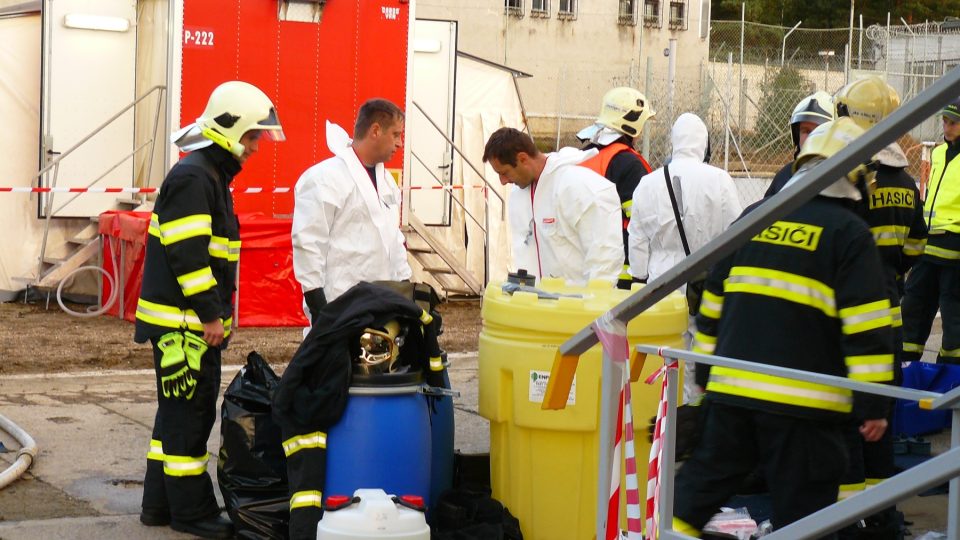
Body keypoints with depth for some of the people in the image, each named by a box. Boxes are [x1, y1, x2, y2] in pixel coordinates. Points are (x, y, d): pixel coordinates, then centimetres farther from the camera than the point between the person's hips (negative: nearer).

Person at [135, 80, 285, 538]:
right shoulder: (192, 178, -16)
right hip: (182, 323, -11)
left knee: (180, 412, 15)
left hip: (197, 322, 11)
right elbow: (187, 253, -22)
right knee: (188, 415, -4)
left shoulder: (212, 175, 17)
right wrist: (210, 314, -20)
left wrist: (216, 312, 21)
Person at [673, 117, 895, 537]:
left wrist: (706, 369, 24)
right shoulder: (849, 233, -5)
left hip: (730, 388, 5)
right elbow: (865, 325, -10)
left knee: (705, 477, 17)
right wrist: (873, 400, -7)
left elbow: (713, 301, 16)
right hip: (802, 399, -4)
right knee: (801, 505, 4)